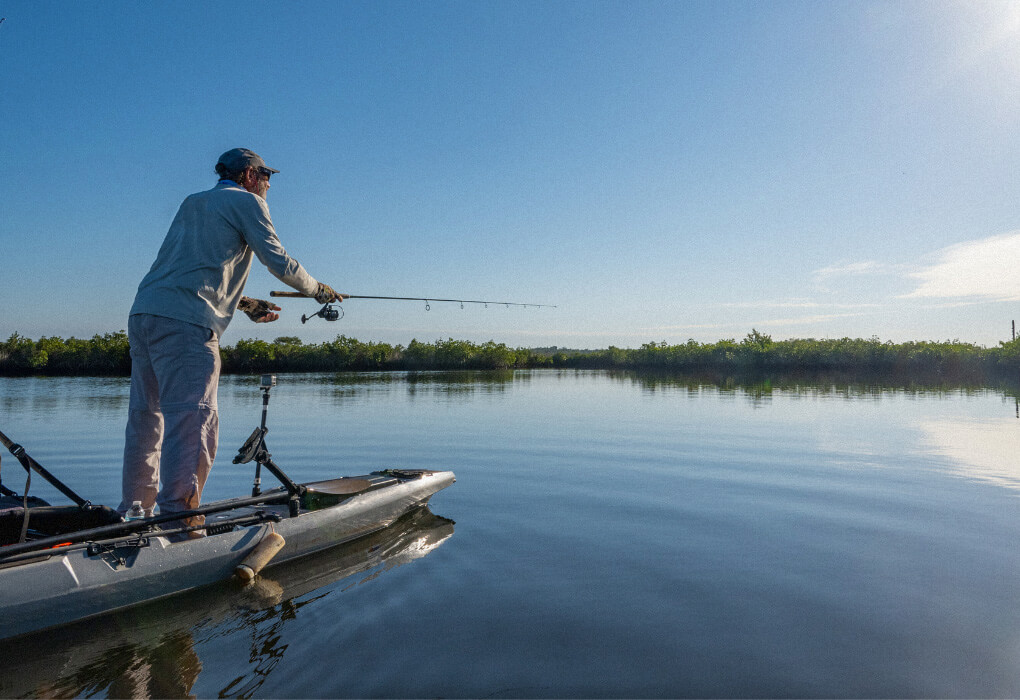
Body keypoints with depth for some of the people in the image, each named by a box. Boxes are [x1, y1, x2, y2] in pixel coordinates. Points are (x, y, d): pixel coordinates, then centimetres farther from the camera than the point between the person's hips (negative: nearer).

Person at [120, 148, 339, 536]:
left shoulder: (191, 203, 29)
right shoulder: (246, 201, 6)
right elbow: (279, 263, 0)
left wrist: (243, 303, 30)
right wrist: (319, 289, 16)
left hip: (143, 313, 8)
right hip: (184, 322, -8)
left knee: (145, 417, 13)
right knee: (193, 419, -12)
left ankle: (134, 514, 21)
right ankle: (178, 515, -19)